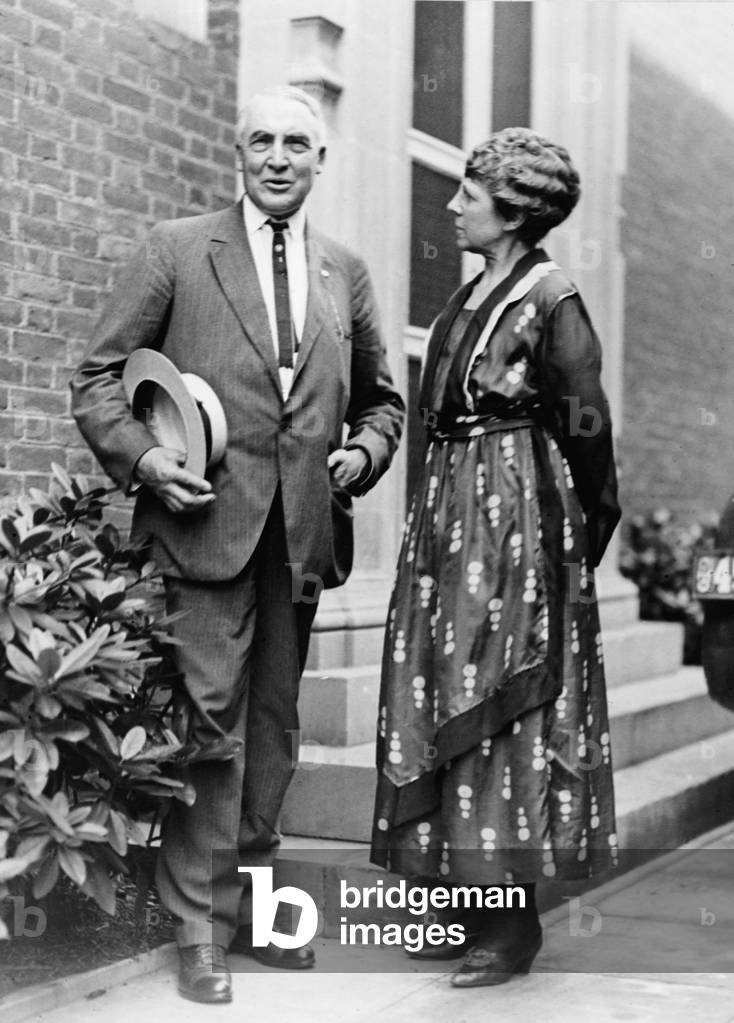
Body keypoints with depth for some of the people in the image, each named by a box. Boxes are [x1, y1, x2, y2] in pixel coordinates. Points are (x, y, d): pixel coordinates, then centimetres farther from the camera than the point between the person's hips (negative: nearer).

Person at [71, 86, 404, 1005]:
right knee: (209, 719, -7)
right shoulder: (177, 249, 3)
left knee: (274, 728, 11)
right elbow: (97, 373, 3)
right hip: (209, 520, -4)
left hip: (302, 531, 4)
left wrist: (364, 452, 3)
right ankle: (198, 930, 2)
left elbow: (380, 398, 23)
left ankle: (250, 907, 23)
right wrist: (141, 456, -12)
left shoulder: (345, 273, 15)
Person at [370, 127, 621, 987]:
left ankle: (514, 923, 6)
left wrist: (582, 533, -1)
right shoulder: (469, 298, 13)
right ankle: (471, 903, 19)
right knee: (443, 703, 9)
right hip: (447, 517, 8)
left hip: (516, 522, -8)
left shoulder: (551, 300, -11)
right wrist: (438, 516, 11)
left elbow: (584, 429, -8)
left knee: (503, 709, -4)